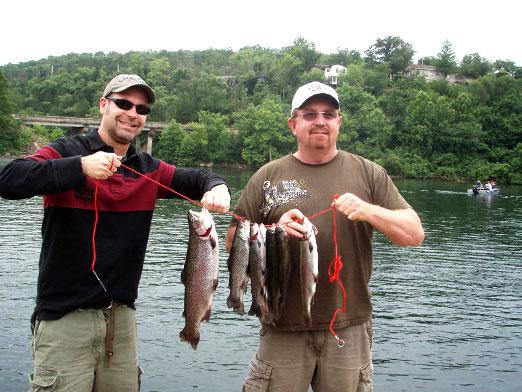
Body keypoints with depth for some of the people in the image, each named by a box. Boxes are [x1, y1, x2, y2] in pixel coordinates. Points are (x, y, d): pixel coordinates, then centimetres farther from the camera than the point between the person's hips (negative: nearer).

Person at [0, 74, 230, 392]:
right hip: (65, 317, -5)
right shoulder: (68, 151, -7)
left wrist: (216, 188, -16)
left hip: (122, 316, 5)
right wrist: (80, 167, -34)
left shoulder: (148, 169, 10)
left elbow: (198, 178, 8)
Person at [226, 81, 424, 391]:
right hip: (283, 326, 0)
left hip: (349, 326, 1)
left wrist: (369, 211, -16)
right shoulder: (268, 177, 4)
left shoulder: (369, 174, 5)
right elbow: (234, 242, 4)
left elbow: (415, 234, 1)